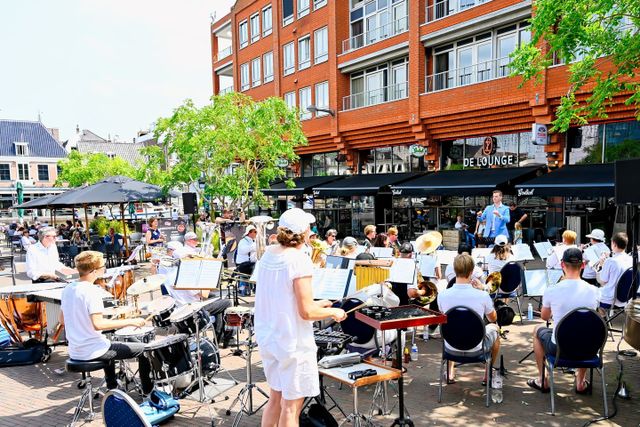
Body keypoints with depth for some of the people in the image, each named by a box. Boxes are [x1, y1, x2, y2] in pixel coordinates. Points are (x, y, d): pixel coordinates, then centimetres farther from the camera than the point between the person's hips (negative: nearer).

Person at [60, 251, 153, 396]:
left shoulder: (68, 289, 4)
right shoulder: (92, 291, -21)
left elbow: (62, 320, 12)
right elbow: (98, 324, -29)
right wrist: (130, 321, -24)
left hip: (74, 352, 9)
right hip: (93, 352, -9)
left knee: (110, 345, 38)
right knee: (142, 349, 3)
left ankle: (112, 388, 44)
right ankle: (148, 390, 16)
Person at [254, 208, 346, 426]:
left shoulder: (268, 254, 2)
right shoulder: (299, 260, -21)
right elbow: (306, 312, -22)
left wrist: (314, 304, 15)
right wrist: (333, 312, -4)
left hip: (268, 337, 8)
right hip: (293, 343, -7)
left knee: (275, 398, 22)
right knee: (291, 405, 8)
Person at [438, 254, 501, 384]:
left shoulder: (442, 295, -18)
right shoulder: (482, 296, -22)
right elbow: (493, 319, 0)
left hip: (451, 349, 2)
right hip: (475, 350, -1)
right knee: (494, 328, 29)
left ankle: (450, 373, 37)